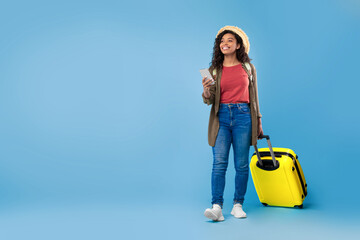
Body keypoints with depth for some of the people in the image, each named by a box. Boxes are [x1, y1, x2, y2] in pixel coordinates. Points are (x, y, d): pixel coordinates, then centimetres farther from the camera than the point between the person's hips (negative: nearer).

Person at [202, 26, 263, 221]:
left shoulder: (248, 68, 10)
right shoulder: (214, 70, 9)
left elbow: (253, 96, 15)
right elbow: (209, 100, 3)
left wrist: (258, 121, 13)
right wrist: (206, 90, -18)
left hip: (243, 116, 0)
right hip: (221, 117, 0)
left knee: (241, 164, 2)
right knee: (219, 162, -9)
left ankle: (238, 205, 12)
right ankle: (216, 207, -10)